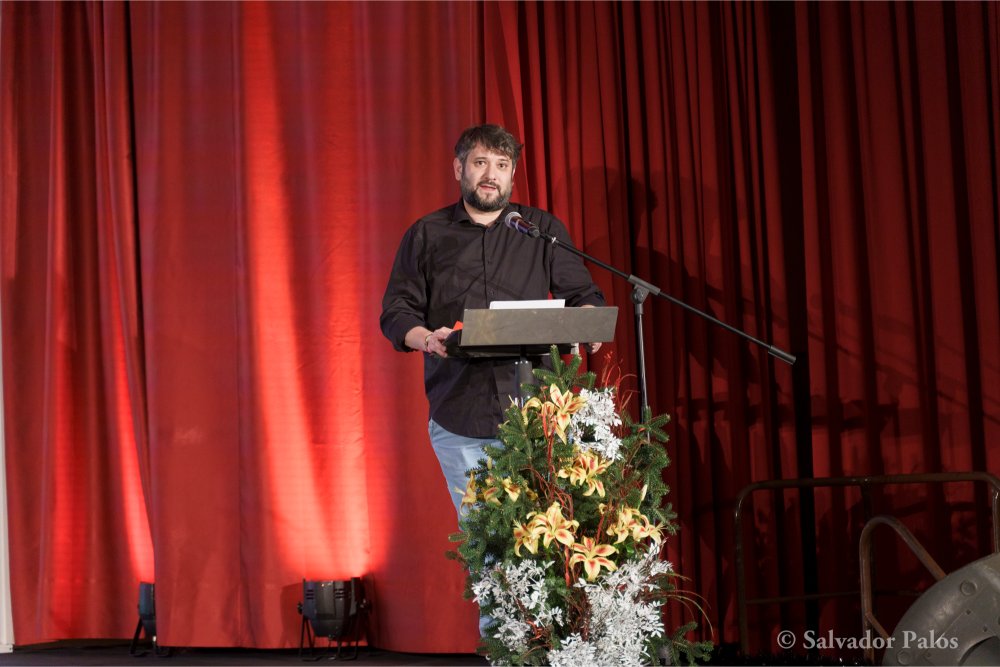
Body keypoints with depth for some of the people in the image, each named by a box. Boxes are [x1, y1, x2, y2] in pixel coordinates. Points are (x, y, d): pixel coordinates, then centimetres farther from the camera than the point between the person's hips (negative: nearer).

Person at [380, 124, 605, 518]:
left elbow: (583, 294, 12)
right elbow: (396, 312, 6)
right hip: (458, 419, 0)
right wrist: (426, 338, -16)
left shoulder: (545, 230, 13)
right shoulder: (426, 235, 11)